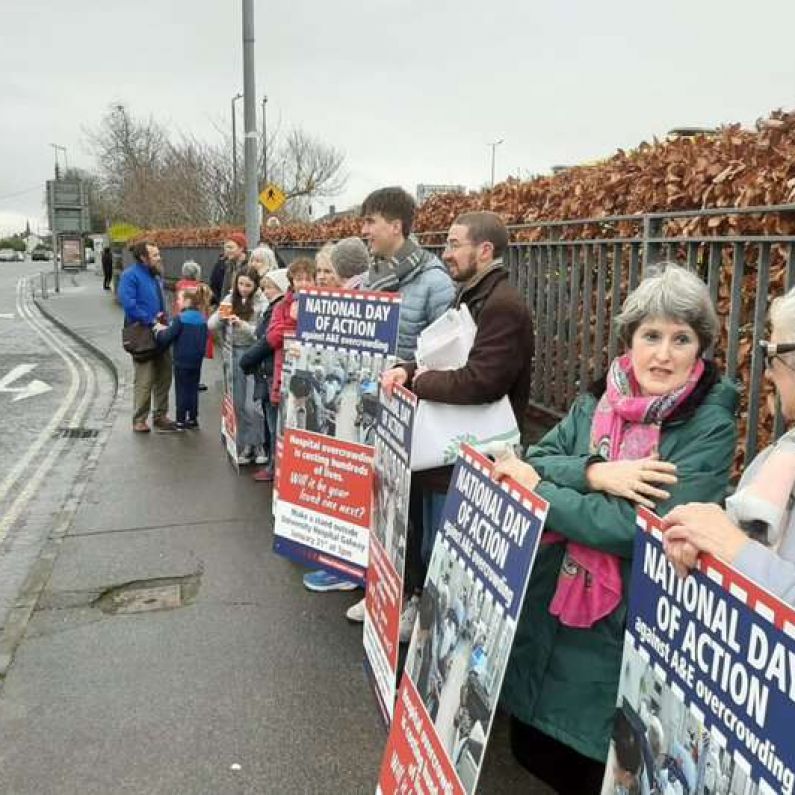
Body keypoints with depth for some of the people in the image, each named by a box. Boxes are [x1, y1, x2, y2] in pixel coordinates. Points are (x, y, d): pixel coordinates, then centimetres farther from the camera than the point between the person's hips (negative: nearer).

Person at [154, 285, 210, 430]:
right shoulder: (202, 320, 3)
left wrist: (159, 331, 4)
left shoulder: (180, 318, -15)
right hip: (196, 361, 5)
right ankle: (193, 420, 20)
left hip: (182, 361, -5)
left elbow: (166, 338, -14)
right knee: (193, 390, 13)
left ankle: (181, 422, 7)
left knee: (182, 391, 3)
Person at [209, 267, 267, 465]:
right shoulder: (229, 299, 7)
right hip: (235, 353, 5)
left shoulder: (262, 303, -6)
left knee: (252, 405, -6)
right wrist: (220, 317, -14)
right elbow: (211, 326, 6)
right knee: (238, 404, 9)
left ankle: (259, 445, 12)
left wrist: (243, 325, -23)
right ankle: (245, 445, 20)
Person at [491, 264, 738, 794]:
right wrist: (593, 473, -24)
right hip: (550, 603, 5)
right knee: (532, 750, 21)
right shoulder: (598, 398, 1)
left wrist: (537, 488, -17)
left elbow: (639, 528, -24)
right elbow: (533, 463, -6)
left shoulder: (710, 426, -15)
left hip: (624, 626, -5)